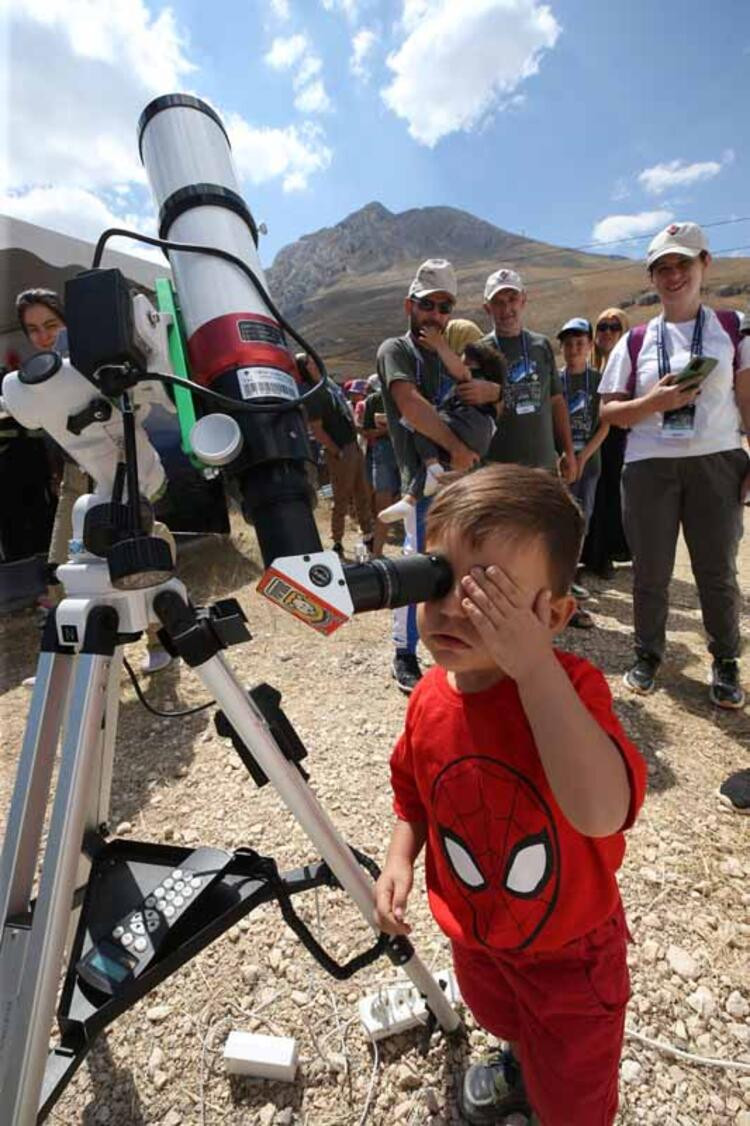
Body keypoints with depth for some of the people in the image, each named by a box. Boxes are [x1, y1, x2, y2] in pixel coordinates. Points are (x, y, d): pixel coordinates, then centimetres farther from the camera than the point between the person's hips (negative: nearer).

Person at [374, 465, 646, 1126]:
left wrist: (533, 663, -54)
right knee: (501, 1019, 38)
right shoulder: (430, 699, -18)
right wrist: (400, 858, -14)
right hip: (474, 935, 6)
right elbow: (414, 796, 1)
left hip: (569, 949, -5)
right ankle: (520, 1066, 71)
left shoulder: (570, 687, -34)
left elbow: (602, 813, -52)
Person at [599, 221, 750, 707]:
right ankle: (648, 655, 25)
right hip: (649, 467, 1)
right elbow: (609, 411, 4)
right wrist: (656, 401, -13)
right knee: (651, 571, 7)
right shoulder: (635, 342, 6)